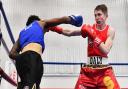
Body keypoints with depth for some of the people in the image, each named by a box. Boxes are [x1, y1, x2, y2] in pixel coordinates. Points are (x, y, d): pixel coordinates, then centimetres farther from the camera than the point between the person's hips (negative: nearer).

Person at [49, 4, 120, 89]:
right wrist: (53, 27, -16)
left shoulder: (110, 30, -4)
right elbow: (69, 33, -4)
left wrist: (93, 36, -22)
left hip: (104, 70, -2)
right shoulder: (90, 28, 2)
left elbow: (106, 51, -17)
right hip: (88, 69, 2)